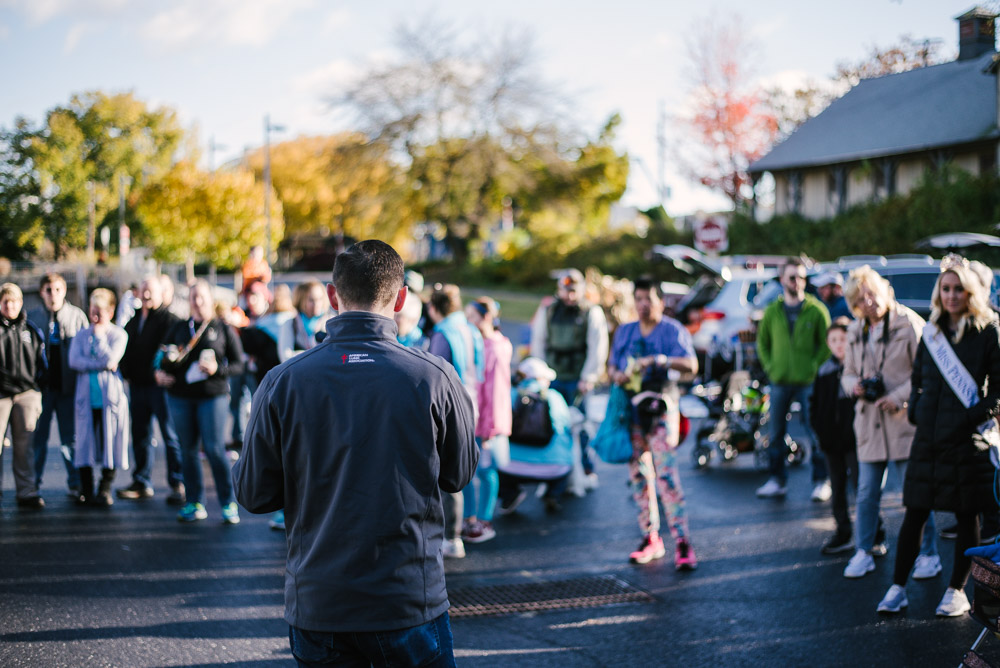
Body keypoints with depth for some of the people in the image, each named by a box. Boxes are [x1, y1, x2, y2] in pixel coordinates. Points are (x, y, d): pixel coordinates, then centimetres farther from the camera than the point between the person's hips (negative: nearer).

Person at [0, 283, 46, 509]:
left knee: (24, 446, 4)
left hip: (26, 394, 2)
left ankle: (26, 492, 9)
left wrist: (37, 391, 11)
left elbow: (41, 363, 18)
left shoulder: (31, 331, 12)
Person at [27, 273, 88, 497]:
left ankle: (75, 483, 10)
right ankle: (32, 485, 13)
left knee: (71, 437, 3)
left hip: (68, 385, -1)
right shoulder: (32, 317, 6)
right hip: (41, 386, 1)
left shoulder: (77, 316, 4)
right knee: (38, 437, 4)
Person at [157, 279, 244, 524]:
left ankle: (228, 503, 1)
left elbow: (239, 364, 2)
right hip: (180, 396, 4)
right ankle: (194, 503, 14)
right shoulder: (179, 328, 13)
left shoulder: (223, 329, 5)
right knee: (187, 449, 5)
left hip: (213, 395, -3)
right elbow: (164, 361, 20)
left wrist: (217, 369, -14)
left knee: (214, 448, -9)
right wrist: (160, 373, -1)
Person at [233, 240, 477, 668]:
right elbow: (460, 474, 4)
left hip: (316, 605, 2)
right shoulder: (433, 377, -10)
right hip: (411, 601, -1)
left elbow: (253, 494, -1)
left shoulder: (282, 383, -8)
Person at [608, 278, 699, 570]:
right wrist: (616, 375, -5)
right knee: (638, 474, 6)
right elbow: (612, 365, 18)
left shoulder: (673, 330, -2)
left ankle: (682, 543, -14)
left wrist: (660, 360, -30)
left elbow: (691, 365, -15)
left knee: (666, 473, -14)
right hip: (631, 408, 5)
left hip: (661, 407, -5)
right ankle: (651, 538, 15)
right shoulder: (625, 331, 15)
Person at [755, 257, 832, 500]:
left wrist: (816, 367, -8)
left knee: (815, 433, -3)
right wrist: (770, 367, 4)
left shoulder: (816, 310, 0)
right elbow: (762, 342, 17)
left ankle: (821, 481, 5)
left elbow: (828, 343, 2)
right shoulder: (772, 311, 9)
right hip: (779, 381, 3)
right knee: (776, 434, 7)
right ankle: (777, 480, 16)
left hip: (808, 382, -3)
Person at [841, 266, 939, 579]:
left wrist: (899, 397, -17)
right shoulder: (855, 332, 11)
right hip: (870, 423, 5)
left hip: (903, 423, -5)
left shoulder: (909, 324, -8)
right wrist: (854, 385, -2)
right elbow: (848, 374, 20)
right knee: (866, 493, 8)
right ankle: (865, 551, 20)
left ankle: (929, 555, 11)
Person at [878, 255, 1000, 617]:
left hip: (968, 439, -4)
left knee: (967, 516, 6)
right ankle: (898, 587, 12)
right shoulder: (932, 331, 11)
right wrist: (914, 410, 7)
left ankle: (957, 591, 17)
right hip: (928, 437, 4)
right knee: (915, 514, 5)